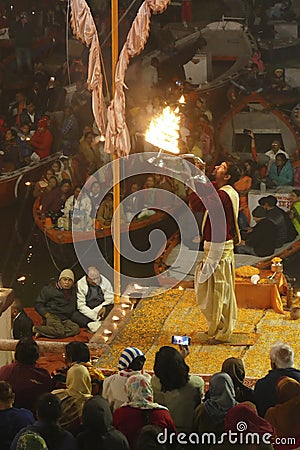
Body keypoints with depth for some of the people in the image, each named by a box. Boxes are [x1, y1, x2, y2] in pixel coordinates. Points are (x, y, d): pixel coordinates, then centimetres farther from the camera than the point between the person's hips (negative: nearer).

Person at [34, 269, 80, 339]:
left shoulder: (73, 292, 23)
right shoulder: (49, 289, 7)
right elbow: (38, 304, 5)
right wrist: (47, 315, -9)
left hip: (65, 319, 6)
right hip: (52, 317, -6)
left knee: (76, 328, -30)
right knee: (60, 331, -37)